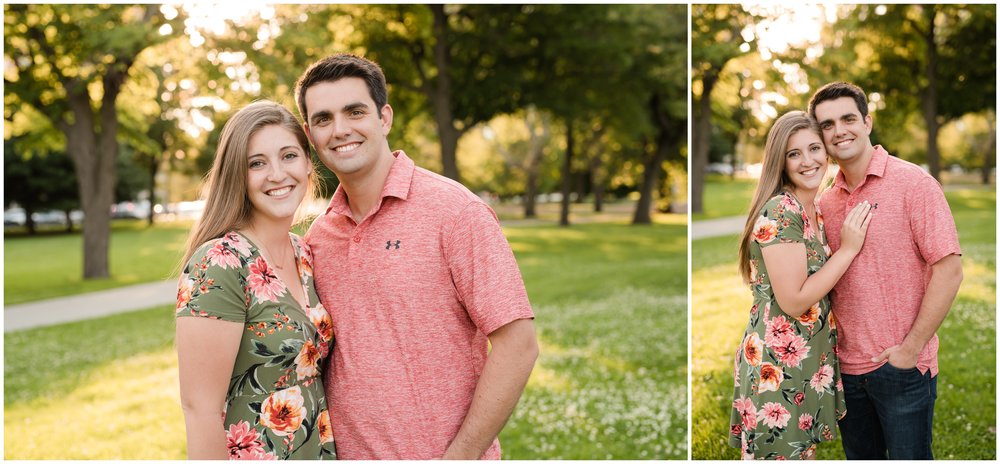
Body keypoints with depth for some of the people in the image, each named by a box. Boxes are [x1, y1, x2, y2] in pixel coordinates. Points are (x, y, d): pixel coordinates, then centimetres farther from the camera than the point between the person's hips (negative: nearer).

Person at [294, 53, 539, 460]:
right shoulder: (317, 238, 4)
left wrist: (457, 456, -17)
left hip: (440, 454, -5)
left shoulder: (453, 209, -12)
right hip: (346, 454, 5)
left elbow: (517, 344, -16)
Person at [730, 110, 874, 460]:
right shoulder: (778, 211, -18)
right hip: (777, 367, -9)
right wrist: (848, 249, -16)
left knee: (804, 450, 18)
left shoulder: (817, 212, 10)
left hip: (812, 363, 9)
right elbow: (793, 301, -22)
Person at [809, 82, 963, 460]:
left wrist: (911, 348, -15)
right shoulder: (825, 203, 8)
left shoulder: (913, 183, -8)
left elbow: (949, 270, -13)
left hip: (902, 366, -5)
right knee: (861, 456, 16)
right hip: (846, 366, 5)